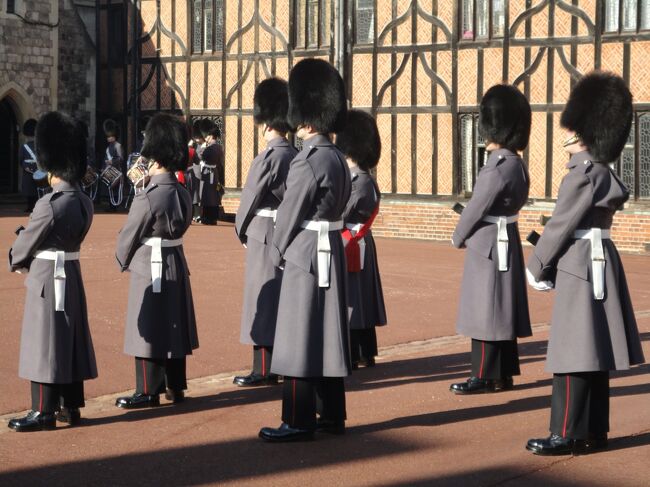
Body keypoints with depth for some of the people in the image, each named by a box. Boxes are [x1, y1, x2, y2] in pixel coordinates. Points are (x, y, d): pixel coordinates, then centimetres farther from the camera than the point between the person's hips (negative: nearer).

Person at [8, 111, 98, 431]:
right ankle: (70, 406, 21)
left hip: (47, 278, -8)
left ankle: (44, 413, 3)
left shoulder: (49, 204, -21)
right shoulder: (84, 202, 4)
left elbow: (27, 241, -10)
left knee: (44, 342, -2)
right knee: (71, 339, 13)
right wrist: (30, 259, 8)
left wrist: (15, 262, 10)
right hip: (72, 273, 8)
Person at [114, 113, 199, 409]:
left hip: (150, 270, -7)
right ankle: (175, 387, 22)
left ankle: (148, 392, 6)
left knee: (148, 327, 1)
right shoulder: (183, 195, 2)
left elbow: (129, 236, -9)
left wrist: (123, 261, 9)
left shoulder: (147, 198, -19)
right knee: (173, 326, 14)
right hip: (177, 264, 7)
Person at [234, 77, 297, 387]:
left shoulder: (267, 159, -17)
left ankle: (264, 371, 0)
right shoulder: (296, 156, 7)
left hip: (264, 237, -8)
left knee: (262, 302, -2)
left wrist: (241, 232, 6)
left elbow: (250, 199, -10)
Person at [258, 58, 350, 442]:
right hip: (333, 251, 9)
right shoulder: (338, 158, 10)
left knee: (301, 337, -4)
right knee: (328, 334, 13)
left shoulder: (308, 161, -18)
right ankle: (332, 415, 20)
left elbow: (290, 212, -14)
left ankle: (299, 422, 0)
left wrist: (277, 252, 1)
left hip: (306, 256, -9)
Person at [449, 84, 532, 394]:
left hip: (489, 244, -9)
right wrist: (470, 235, 11)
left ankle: (485, 377, 1)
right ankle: (503, 374, 18)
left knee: (485, 311, -4)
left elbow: (477, 207, -16)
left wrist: (458, 237, 1)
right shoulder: (516, 163, 10)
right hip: (505, 241, 10)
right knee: (501, 311, 12)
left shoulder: (499, 166, -19)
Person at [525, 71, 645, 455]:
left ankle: (568, 435, -3)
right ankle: (595, 431, 17)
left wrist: (536, 269, -4)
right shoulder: (604, 174, 13)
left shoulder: (583, 175, -16)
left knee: (575, 352, -6)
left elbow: (561, 226, -15)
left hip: (581, 267, -10)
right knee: (595, 349, 12)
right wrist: (552, 265, 15)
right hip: (601, 262, 10)